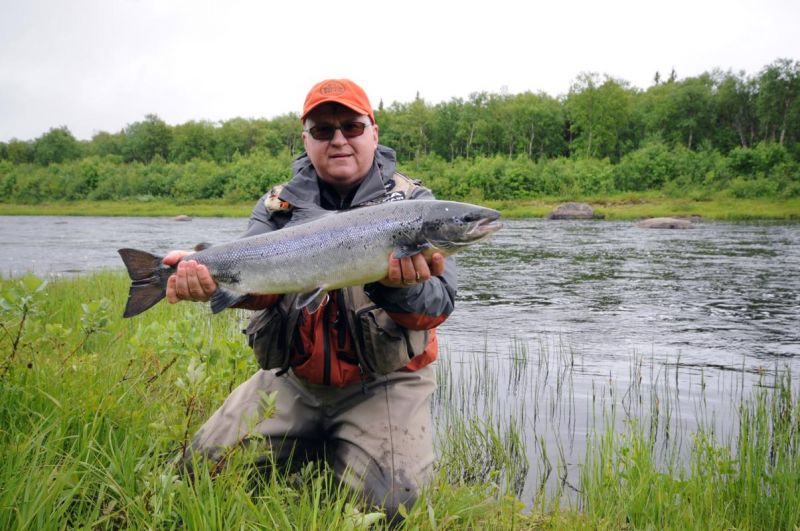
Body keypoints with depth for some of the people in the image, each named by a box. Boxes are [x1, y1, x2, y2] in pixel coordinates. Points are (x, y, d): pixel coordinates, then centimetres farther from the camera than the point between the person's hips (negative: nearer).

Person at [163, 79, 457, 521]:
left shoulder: (412, 203, -5)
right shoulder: (278, 205, 4)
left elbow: (437, 305, -16)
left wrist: (400, 286, -40)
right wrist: (208, 274, -36)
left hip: (382, 381, -3)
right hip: (292, 377, 3)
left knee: (382, 500, -20)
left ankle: (340, 451, 15)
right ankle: (312, 449, 24)